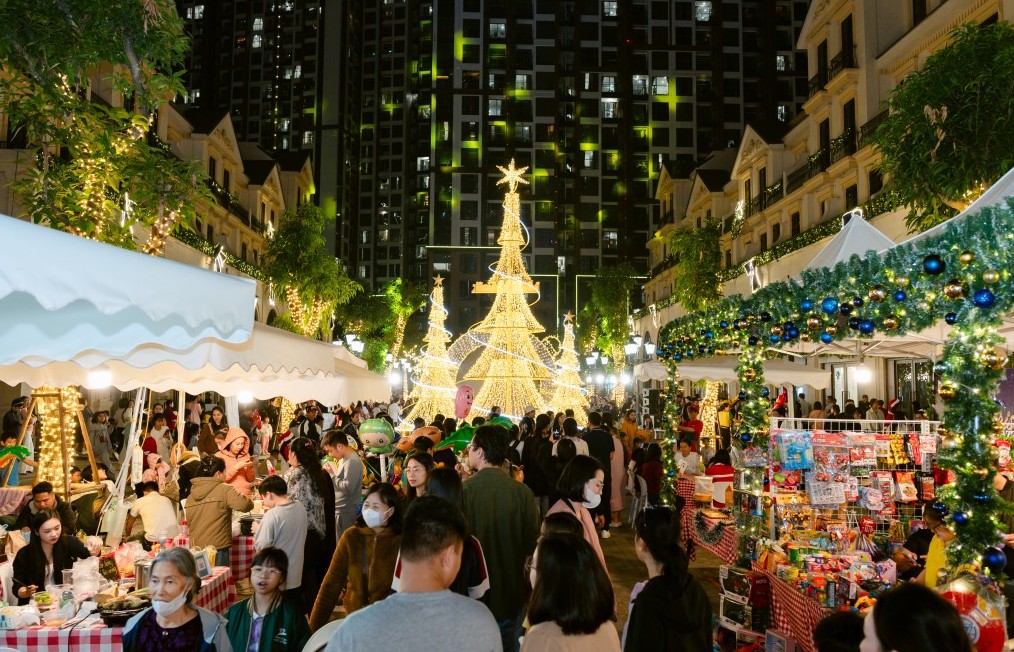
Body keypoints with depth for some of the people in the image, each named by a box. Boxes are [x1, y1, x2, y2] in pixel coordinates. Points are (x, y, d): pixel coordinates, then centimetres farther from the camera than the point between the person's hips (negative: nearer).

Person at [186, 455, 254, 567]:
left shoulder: (191, 495, 8)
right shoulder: (224, 490, -11)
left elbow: (188, 522, 17)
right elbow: (244, 505, -23)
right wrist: (249, 502, -1)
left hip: (195, 547, 6)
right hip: (218, 548, -6)